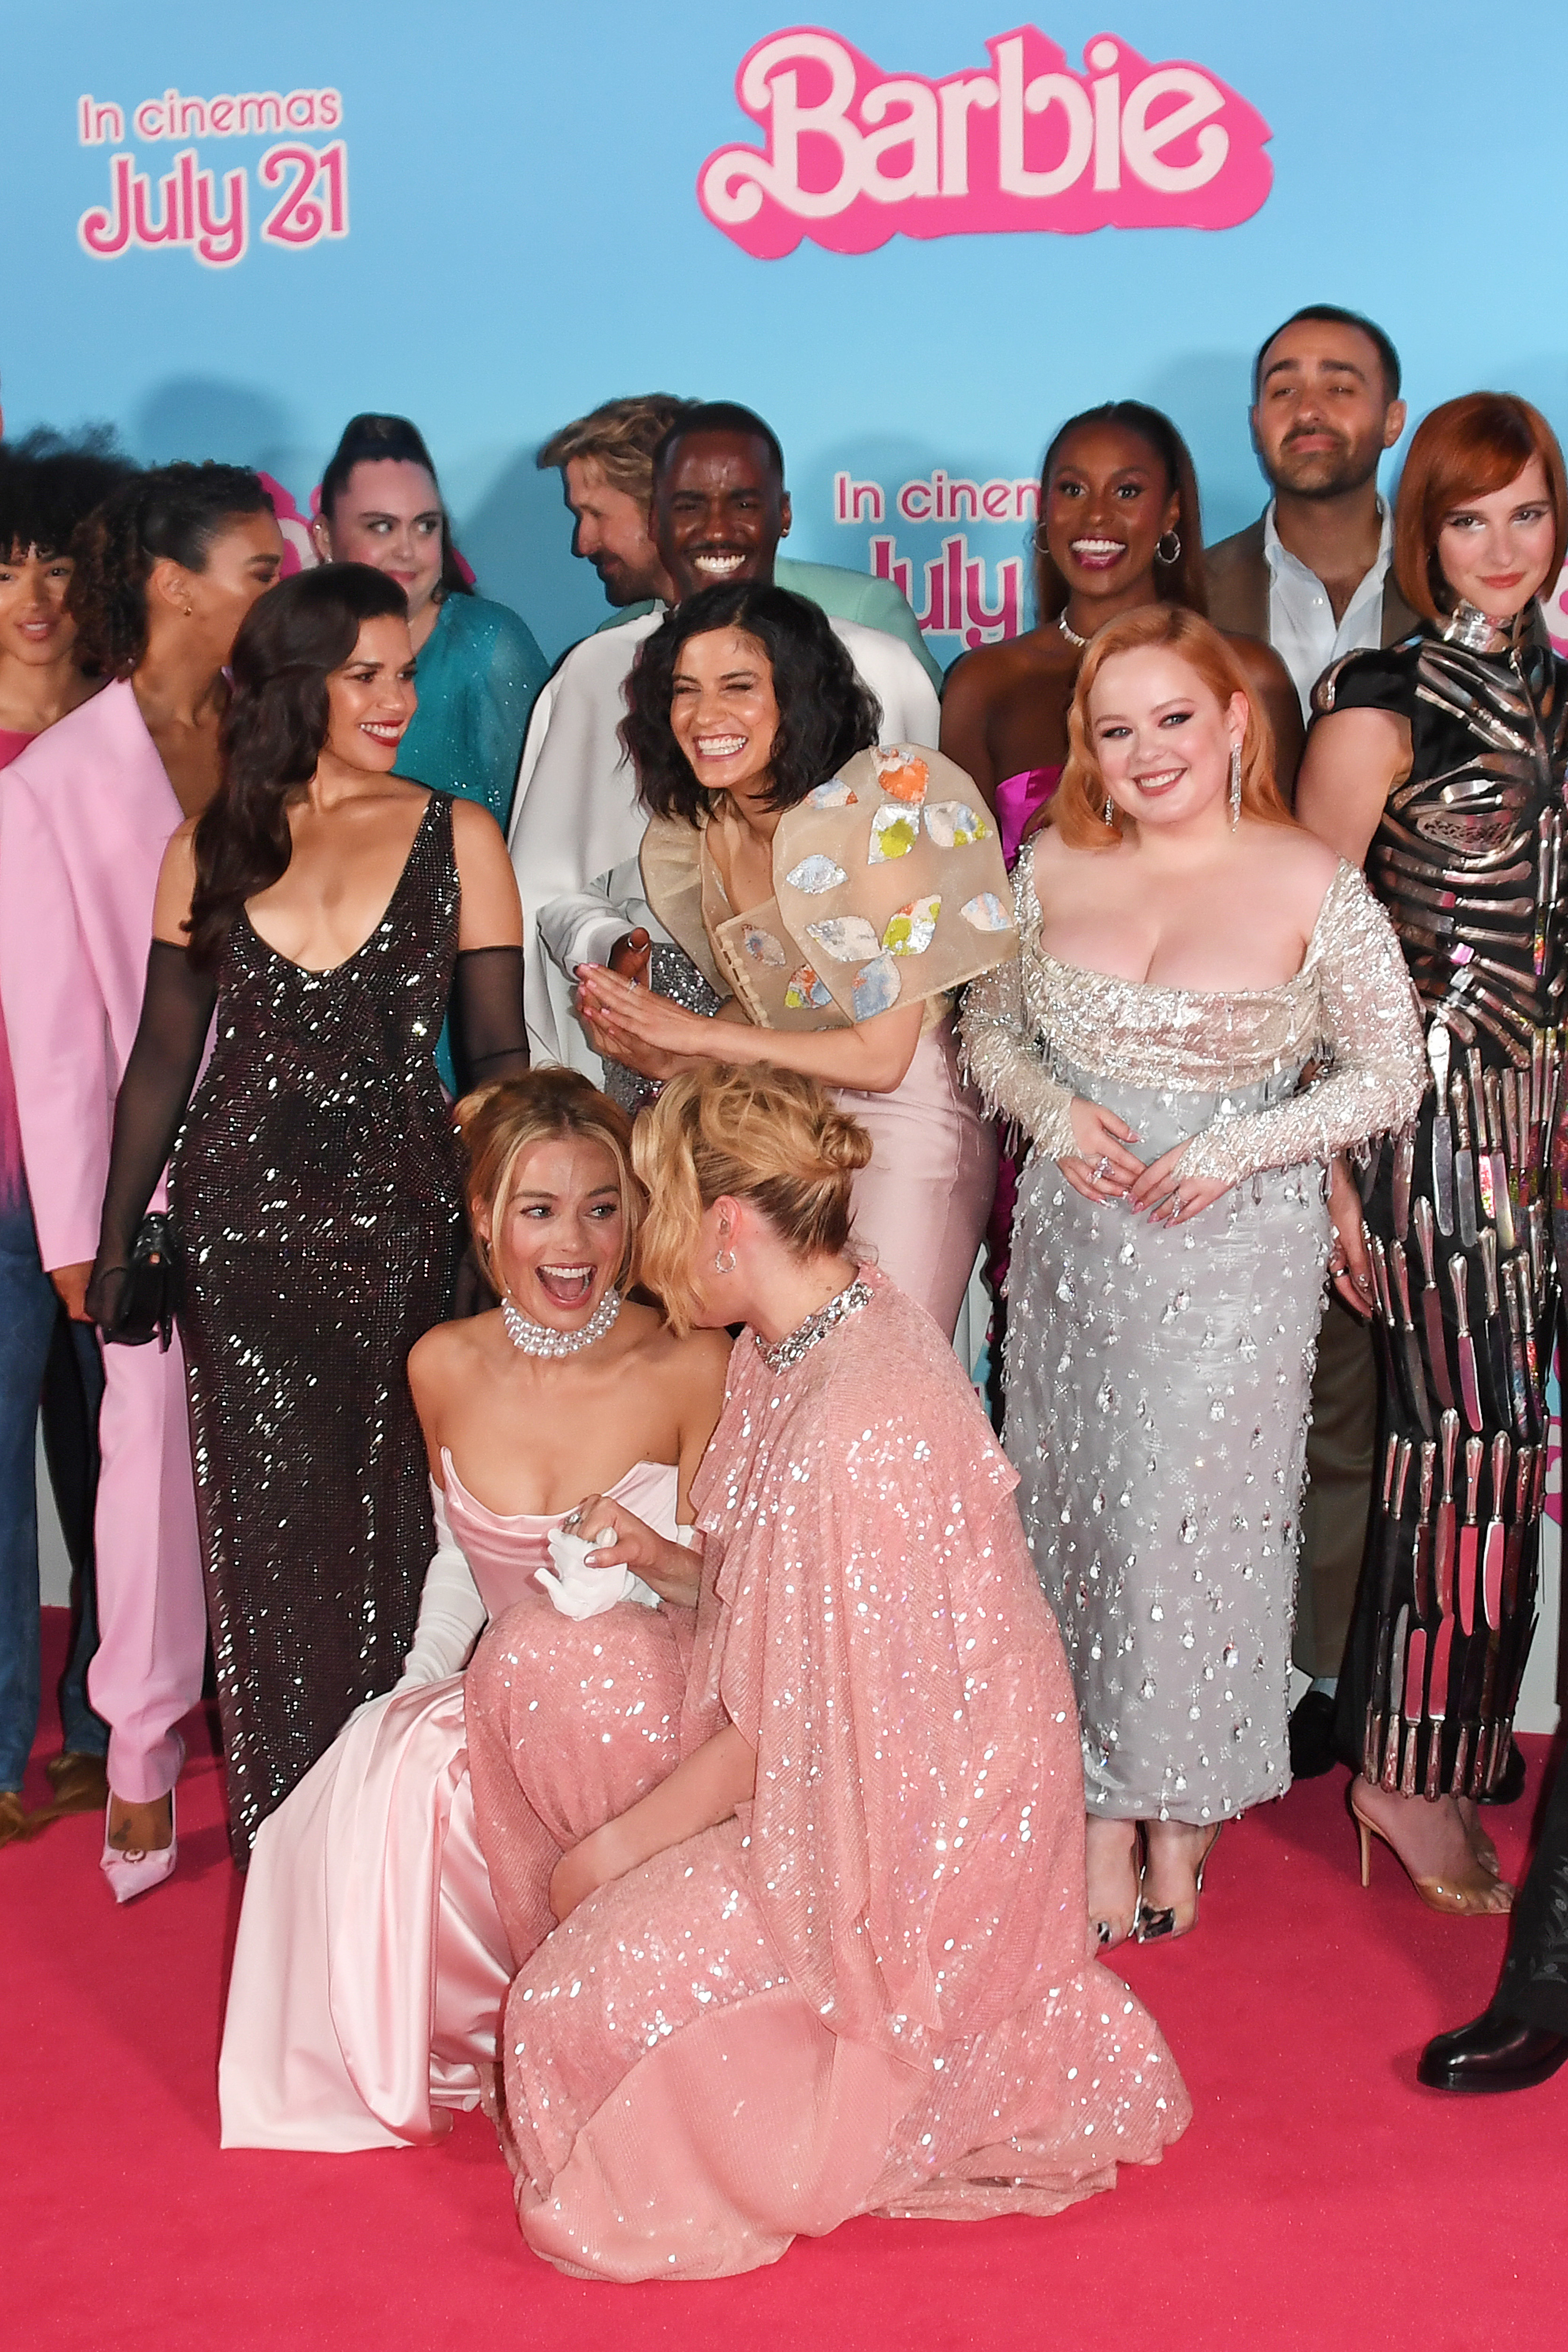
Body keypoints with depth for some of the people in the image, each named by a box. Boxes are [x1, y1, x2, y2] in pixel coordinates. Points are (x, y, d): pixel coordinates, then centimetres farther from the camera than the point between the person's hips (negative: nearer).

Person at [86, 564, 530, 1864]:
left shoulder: (458, 837, 5)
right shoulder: (209, 850, 9)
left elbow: (498, 1051, 3)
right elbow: (164, 1056, 12)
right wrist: (116, 1236, 11)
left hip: (405, 1218, -1)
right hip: (244, 1220, 1)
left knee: (399, 1514, 1)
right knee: (268, 1520, 3)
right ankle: (284, 1819, 16)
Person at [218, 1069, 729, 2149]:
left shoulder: (692, 1368, -11)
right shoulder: (446, 1368, 1)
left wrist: (660, 1558, -25)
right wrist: (419, 1688, 4)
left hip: (659, 1706, -4)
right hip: (502, 1705, 4)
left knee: (569, 1656, -37)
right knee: (386, 1787, -27)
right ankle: (469, 2042, 4)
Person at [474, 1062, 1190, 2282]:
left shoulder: (849, 1434, -31)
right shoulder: (844, 1318, -1)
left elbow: (789, 1733, -22)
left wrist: (613, 1846, -11)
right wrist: (665, 1560, 4)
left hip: (909, 1825, -10)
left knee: (583, 1997, -15)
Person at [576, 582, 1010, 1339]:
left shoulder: (873, 819, -21)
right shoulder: (705, 828, 0)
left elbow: (881, 1057, -19)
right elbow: (762, 1008, 9)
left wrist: (694, 1035, -16)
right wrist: (659, 1054, -11)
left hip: (904, 1128, -6)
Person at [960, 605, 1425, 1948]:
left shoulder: (1314, 888, -7)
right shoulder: (1055, 869, 3)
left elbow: (1389, 1077, -3)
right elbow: (989, 1033, 13)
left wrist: (1234, 1150, -14)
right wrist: (1057, 1114, -8)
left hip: (1235, 1255, -3)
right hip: (1072, 1247, 4)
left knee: (1193, 1524, 2)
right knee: (1078, 1513, 8)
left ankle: (1180, 1811, 23)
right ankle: (1102, 1813, 21)